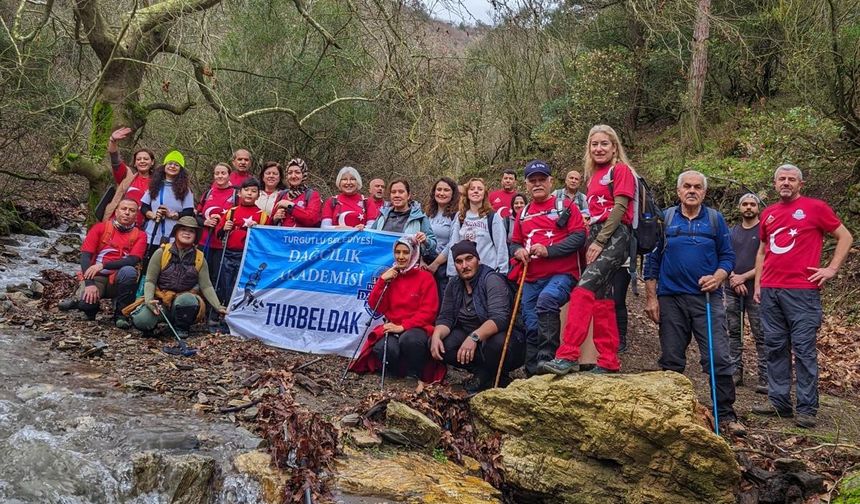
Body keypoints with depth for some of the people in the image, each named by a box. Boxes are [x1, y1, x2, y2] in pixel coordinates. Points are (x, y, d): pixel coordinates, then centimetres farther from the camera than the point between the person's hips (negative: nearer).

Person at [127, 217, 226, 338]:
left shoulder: (199, 258, 5)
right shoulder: (161, 253, 0)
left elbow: (206, 286, 1)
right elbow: (150, 281, -2)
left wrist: (218, 307, -13)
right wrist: (149, 300, -21)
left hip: (185, 301, 1)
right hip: (160, 300, 0)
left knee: (187, 299, -36)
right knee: (141, 320, -29)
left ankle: (181, 328, -6)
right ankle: (151, 326, 10)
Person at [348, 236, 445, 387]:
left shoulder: (425, 277, 0)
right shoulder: (390, 275, 13)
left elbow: (428, 311, -7)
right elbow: (376, 307, 6)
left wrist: (403, 326, -17)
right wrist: (382, 281, -6)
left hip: (416, 328, -3)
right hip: (392, 327, 3)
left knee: (410, 339, -38)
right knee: (381, 348, -31)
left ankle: (418, 378, -13)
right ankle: (399, 371, 1)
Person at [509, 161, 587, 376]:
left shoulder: (565, 207, 3)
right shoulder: (523, 214, 18)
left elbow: (579, 236, -8)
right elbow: (514, 242, 26)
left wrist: (548, 250, -17)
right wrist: (518, 251, 1)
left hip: (561, 274, -6)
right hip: (531, 279, 6)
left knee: (546, 300, -34)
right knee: (531, 329, 3)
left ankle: (547, 359, -30)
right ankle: (532, 374, 12)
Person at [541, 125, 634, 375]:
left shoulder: (620, 170, -1)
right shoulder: (594, 176, 22)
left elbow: (619, 208, -10)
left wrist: (599, 242, -15)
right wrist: (592, 242, 9)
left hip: (614, 236, -9)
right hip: (596, 237, 9)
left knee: (584, 290, -23)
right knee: (601, 298, 6)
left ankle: (567, 356, -28)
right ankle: (609, 362, 10)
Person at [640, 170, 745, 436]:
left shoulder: (715, 219, 7)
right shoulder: (665, 218, 6)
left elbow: (728, 256, 7)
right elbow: (652, 259, 7)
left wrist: (717, 277, -13)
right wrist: (651, 297, 1)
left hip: (707, 298, -1)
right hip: (671, 299, 1)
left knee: (718, 359, -7)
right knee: (671, 361, 7)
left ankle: (726, 416, 3)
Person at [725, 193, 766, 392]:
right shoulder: (732, 232, 14)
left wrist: (744, 277, -10)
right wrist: (733, 278, -7)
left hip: (755, 290, -5)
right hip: (732, 290, 5)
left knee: (760, 335, -5)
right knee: (734, 333, 8)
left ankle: (765, 378, -3)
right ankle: (736, 372, 15)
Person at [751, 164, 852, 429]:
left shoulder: (815, 207, 0)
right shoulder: (768, 213, 15)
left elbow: (845, 236, 4)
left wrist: (831, 268, -5)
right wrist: (757, 283, 16)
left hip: (802, 291, -5)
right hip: (770, 291, 6)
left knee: (804, 350, -4)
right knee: (775, 348, 9)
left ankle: (807, 409, 2)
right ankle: (778, 401, 16)